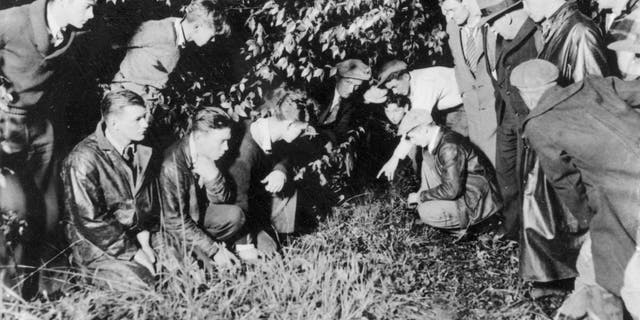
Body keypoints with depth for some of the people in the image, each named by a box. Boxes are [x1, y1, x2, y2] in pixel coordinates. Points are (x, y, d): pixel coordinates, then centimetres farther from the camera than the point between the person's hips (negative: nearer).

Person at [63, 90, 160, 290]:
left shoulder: (143, 152, 1)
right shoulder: (83, 160, -20)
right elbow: (89, 221, -20)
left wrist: (144, 239, -3)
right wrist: (134, 253, -18)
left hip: (136, 236, 6)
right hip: (95, 244, -6)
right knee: (143, 282, -22)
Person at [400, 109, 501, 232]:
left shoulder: (450, 147, -28)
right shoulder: (435, 139, 0)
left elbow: (451, 190, -29)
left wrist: (420, 196, -17)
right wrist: (422, 195, 6)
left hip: (479, 201, -9)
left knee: (427, 213, -19)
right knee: (427, 163, 4)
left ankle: (467, 222, 1)